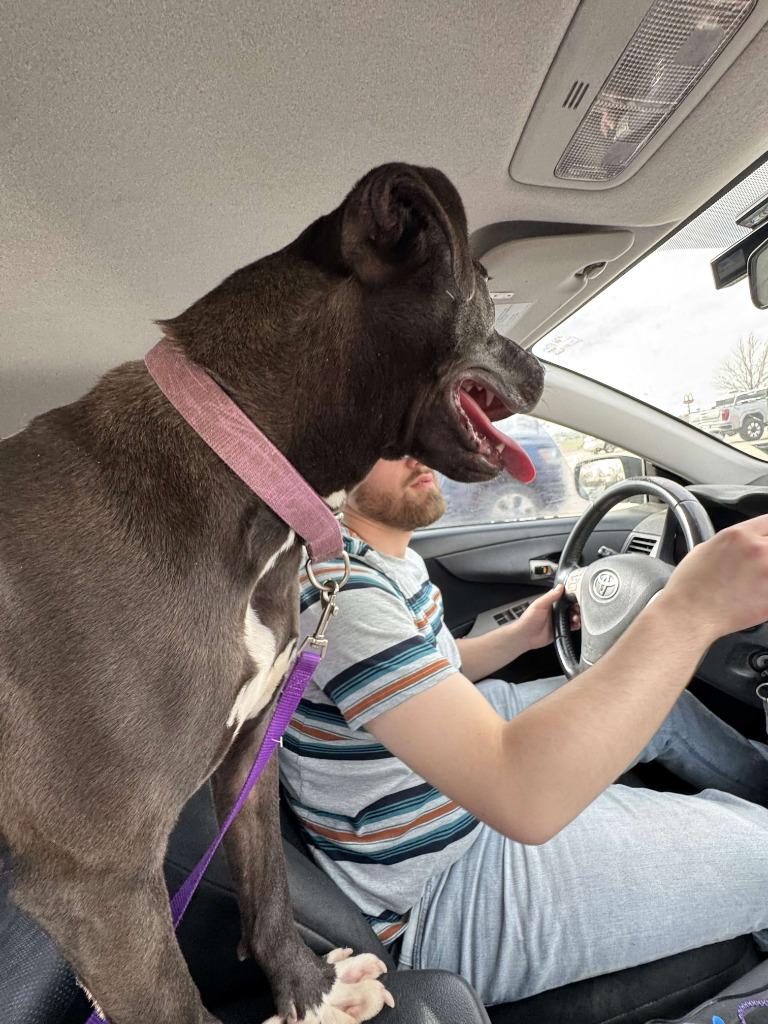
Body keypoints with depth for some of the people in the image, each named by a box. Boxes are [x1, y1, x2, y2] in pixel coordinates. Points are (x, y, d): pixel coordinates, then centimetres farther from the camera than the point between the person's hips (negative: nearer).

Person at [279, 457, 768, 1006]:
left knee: (662, 698, 17)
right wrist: (690, 611, -40)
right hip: (439, 891, -8)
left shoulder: (388, 552, -1)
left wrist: (521, 635, 4)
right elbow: (523, 798, -41)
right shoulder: (333, 586, -32)